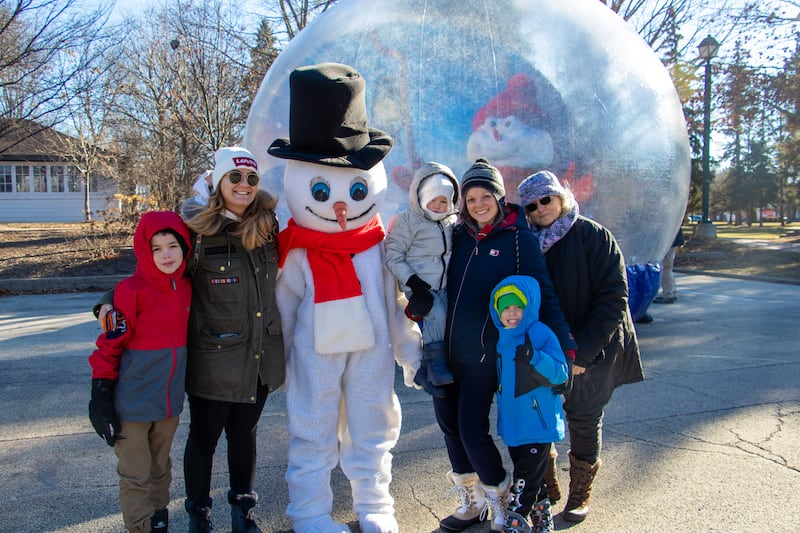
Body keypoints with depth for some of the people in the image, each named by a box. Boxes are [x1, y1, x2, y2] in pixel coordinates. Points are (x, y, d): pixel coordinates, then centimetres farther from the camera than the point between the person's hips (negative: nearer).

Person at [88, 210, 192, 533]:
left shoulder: (186, 287, 1)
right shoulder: (131, 291, -16)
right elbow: (110, 343, -13)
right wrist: (101, 392, -12)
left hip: (170, 399, 5)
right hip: (134, 403, -5)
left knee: (161, 469, 20)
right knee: (135, 475, 8)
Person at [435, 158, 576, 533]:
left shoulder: (519, 239, -6)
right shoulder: (458, 235, 6)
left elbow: (542, 295, -7)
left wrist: (565, 344, -14)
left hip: (483, 354, -5)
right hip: (445, 349, 5)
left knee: (472, 430, -5)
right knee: (449, 424, 11)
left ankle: (502, 503, 22)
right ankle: (472, 502, 32)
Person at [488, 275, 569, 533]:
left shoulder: (541, 334, -16)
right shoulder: (501, 337, 5)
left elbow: (561, 374, -23)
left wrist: (534, 359, -34)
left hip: (538, 421, -7)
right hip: (512, 420, 7)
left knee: (527, 475, -2)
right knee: (523, 468, 20)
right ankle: (541, 511, 38)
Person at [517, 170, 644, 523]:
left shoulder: (593, 236, -11)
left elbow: (613, 299, -15)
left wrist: (582, 352, -19)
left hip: (592, 349, -4)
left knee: (583, 419, 6)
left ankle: (580, 492, 29)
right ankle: (547, 485, 28)